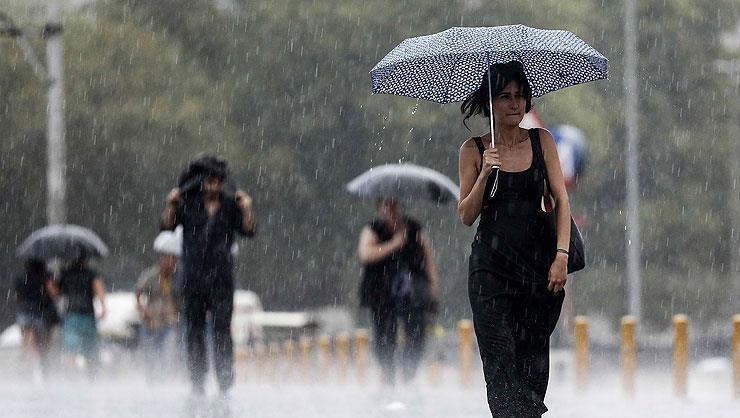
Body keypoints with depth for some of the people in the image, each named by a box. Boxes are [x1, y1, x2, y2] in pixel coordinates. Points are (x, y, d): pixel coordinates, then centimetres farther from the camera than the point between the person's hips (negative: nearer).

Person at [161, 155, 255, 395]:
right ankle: (197, 385, 9)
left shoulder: (231, 206, 6)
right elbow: (167, 226, 2)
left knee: (222, 331, -7)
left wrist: (247, 211, -16)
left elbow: (248, 231, -1)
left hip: (221, 278, -1)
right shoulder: (188, 204, 6)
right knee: (194, 332, 4)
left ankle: (225, 385, -7)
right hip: (193, 275, 1)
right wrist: (171, 205, -13)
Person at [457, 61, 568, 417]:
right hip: (491, 267, -2)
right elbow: (466, 216, 2)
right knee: (500, 361, -14)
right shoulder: (474, 150, 4)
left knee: (533, 360, 0)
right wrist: (485, 173, -13)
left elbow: (561, 200, 4)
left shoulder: (541, 141, 7)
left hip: (538, 262, 2)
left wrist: (561, 255, -7)